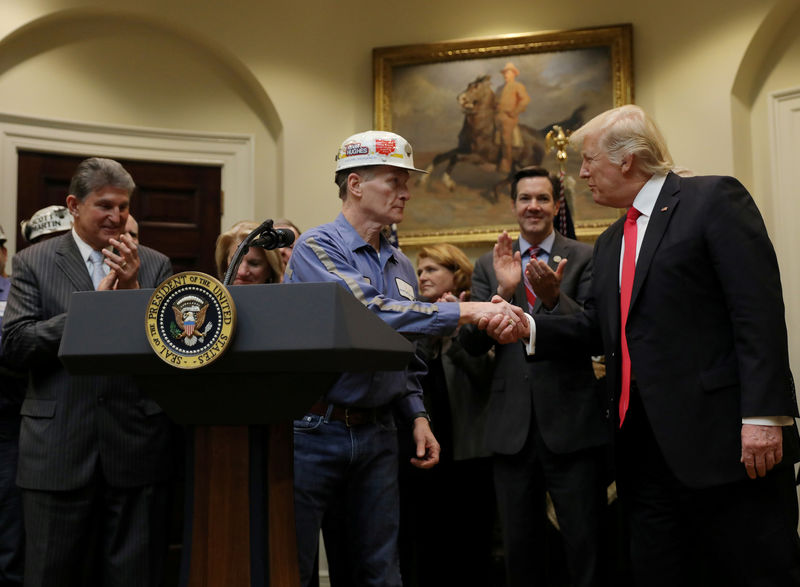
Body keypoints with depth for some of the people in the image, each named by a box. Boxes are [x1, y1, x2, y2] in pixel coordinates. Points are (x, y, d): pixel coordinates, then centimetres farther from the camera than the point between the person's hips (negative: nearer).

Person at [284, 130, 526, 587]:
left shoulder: (402, 265, 13)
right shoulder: (317, 248, -9)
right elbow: (366, 313, -25)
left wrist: (418, 416, 5)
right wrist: (464, 312, -28)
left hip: (377, 435, 6)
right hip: (315, 428, -6)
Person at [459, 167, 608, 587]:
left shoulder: (584, 258, 2)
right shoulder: (489, 265, 10)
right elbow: (472, 344, 1)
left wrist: (555, 297, -25)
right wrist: (503, 291, -14)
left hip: (571, 424, -2)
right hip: (512, 426, 3)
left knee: (586, 548, 0)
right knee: (520, 551, 11)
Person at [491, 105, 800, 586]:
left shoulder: (714, 199, -3)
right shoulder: (610, 243, 21)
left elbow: (759, 311, -12)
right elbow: (598, 326, 20)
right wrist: (529, 326, 5)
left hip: (721, 435, -7)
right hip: (644, 445, 7)